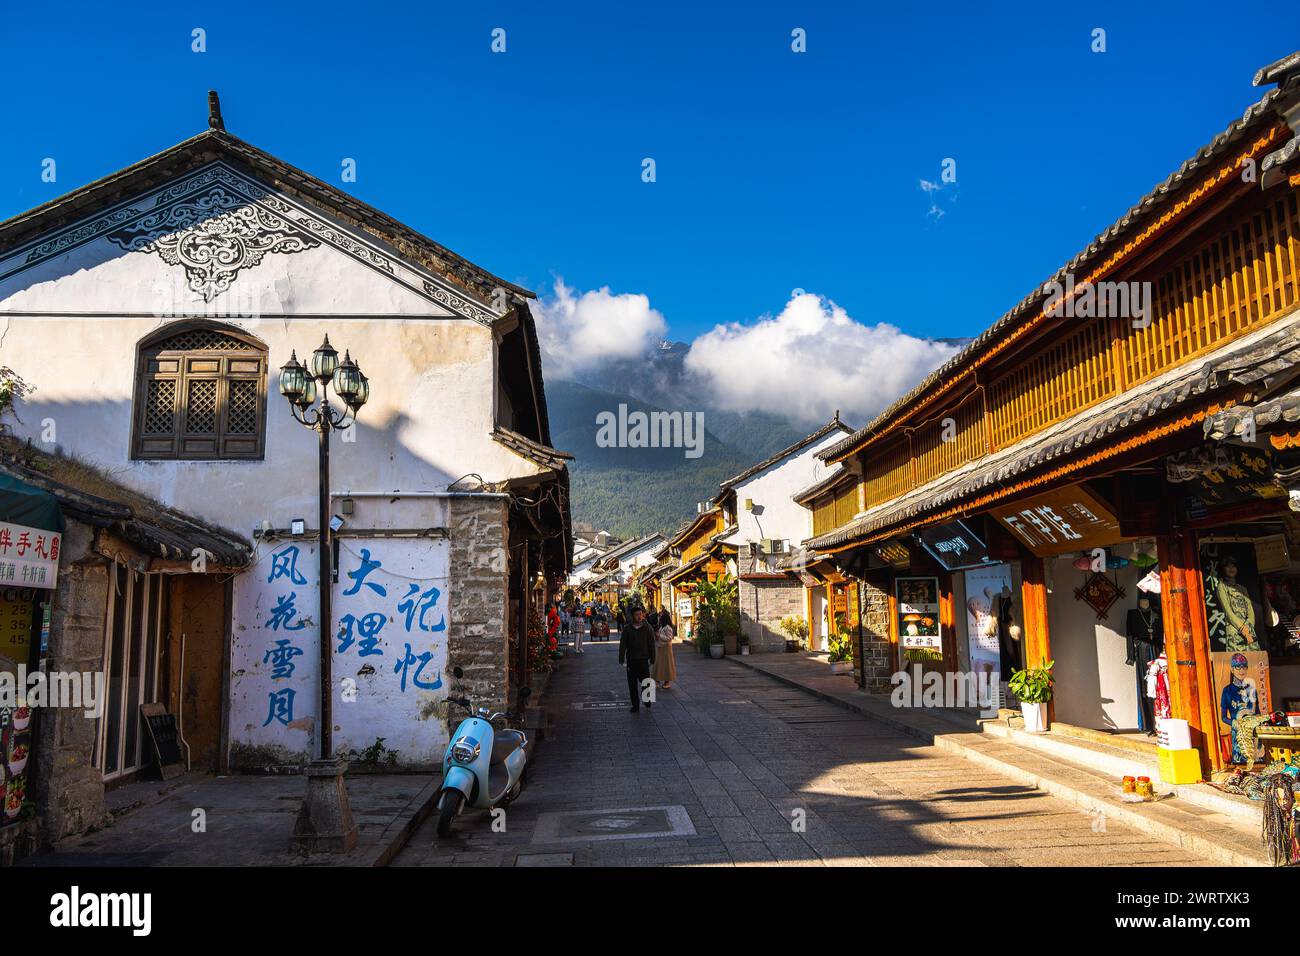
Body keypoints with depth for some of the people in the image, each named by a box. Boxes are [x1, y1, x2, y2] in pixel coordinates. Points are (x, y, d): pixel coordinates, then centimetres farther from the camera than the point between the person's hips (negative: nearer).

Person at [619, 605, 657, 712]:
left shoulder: (647, 628, 0)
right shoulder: (627, 629, 1)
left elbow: (651, 645, 2)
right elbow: (622, 645, 2)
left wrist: (652, 659, 0)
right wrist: (621, 659, -3)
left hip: (643, 659, -1)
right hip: (631, 660, 1)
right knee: (632, 683, 4)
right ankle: (635, 704, 15)